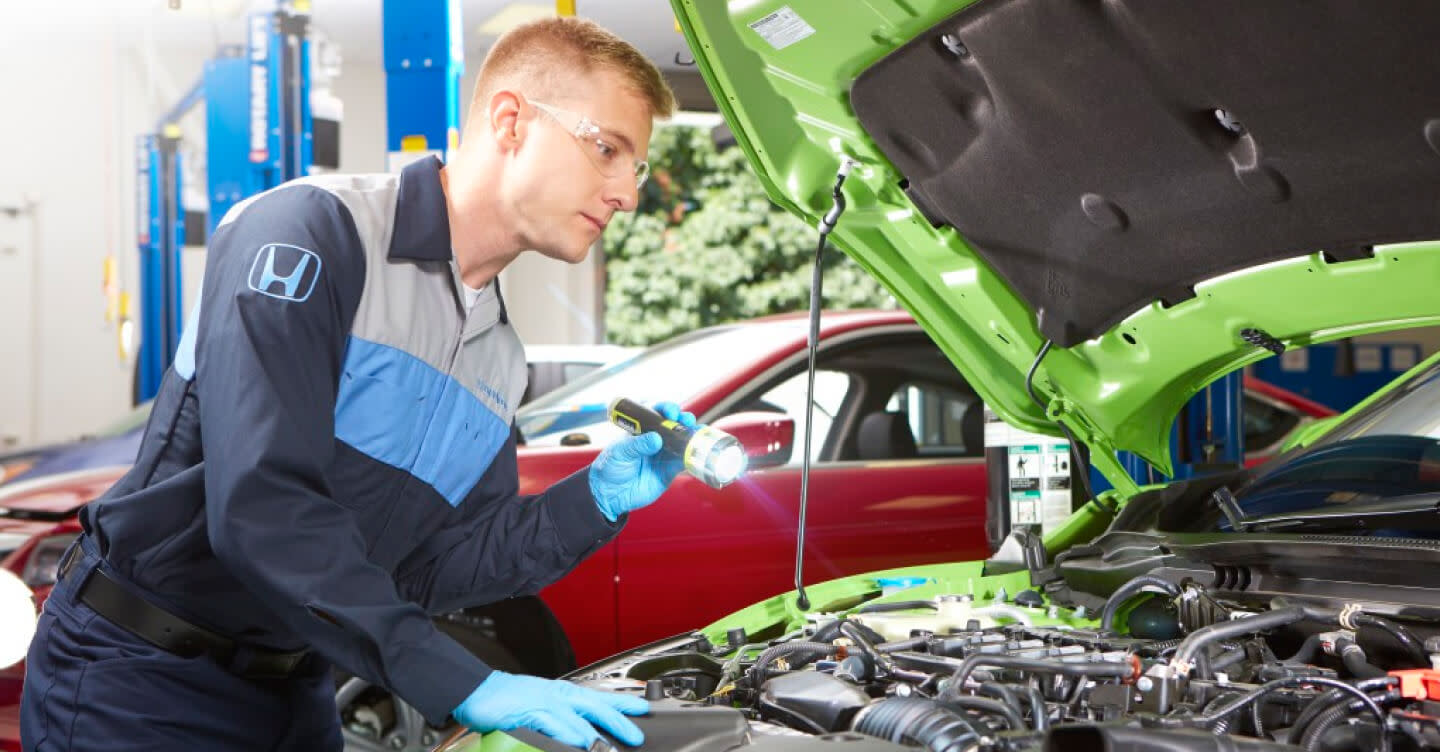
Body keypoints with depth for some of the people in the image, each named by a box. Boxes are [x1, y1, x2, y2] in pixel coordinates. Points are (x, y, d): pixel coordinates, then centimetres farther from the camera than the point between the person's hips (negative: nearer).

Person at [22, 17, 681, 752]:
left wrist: (600, 501, -9)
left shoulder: (499, 362, 6)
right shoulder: (311, 230, -19)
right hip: (136, 685, -7)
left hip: (291, 693, 8)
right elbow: (260, 508, -29)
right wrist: (460, 684, -32)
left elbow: (427, 573, 4)